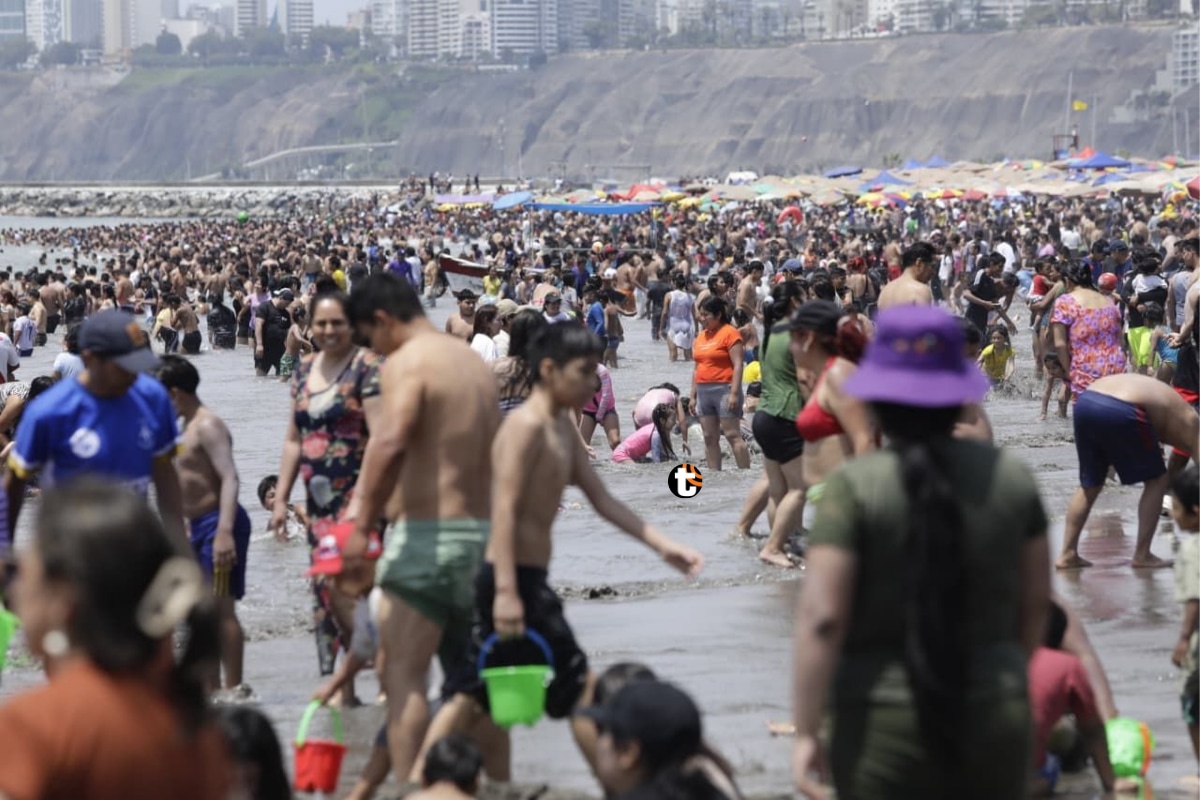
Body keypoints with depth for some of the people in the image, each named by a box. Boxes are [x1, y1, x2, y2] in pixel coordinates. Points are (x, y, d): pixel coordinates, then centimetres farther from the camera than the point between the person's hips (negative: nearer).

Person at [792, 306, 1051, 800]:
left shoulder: (854, 486, -11)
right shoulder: (1010, 476, 2)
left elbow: (821, 616, -16)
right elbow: (1036, 601, 10)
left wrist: (805, 733, -12)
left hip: (886, 722, -4)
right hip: (994, 719, 4)